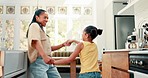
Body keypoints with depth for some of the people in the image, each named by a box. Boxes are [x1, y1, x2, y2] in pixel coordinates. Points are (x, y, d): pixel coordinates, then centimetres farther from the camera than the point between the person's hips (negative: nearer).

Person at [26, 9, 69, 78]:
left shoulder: (41, 29, 24)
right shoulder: (34, 25, -1)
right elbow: (35, 42, -20)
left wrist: (63, 45, 16)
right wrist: (44, 56, -34)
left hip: (48, 62, 9)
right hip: (38, 62, -9)